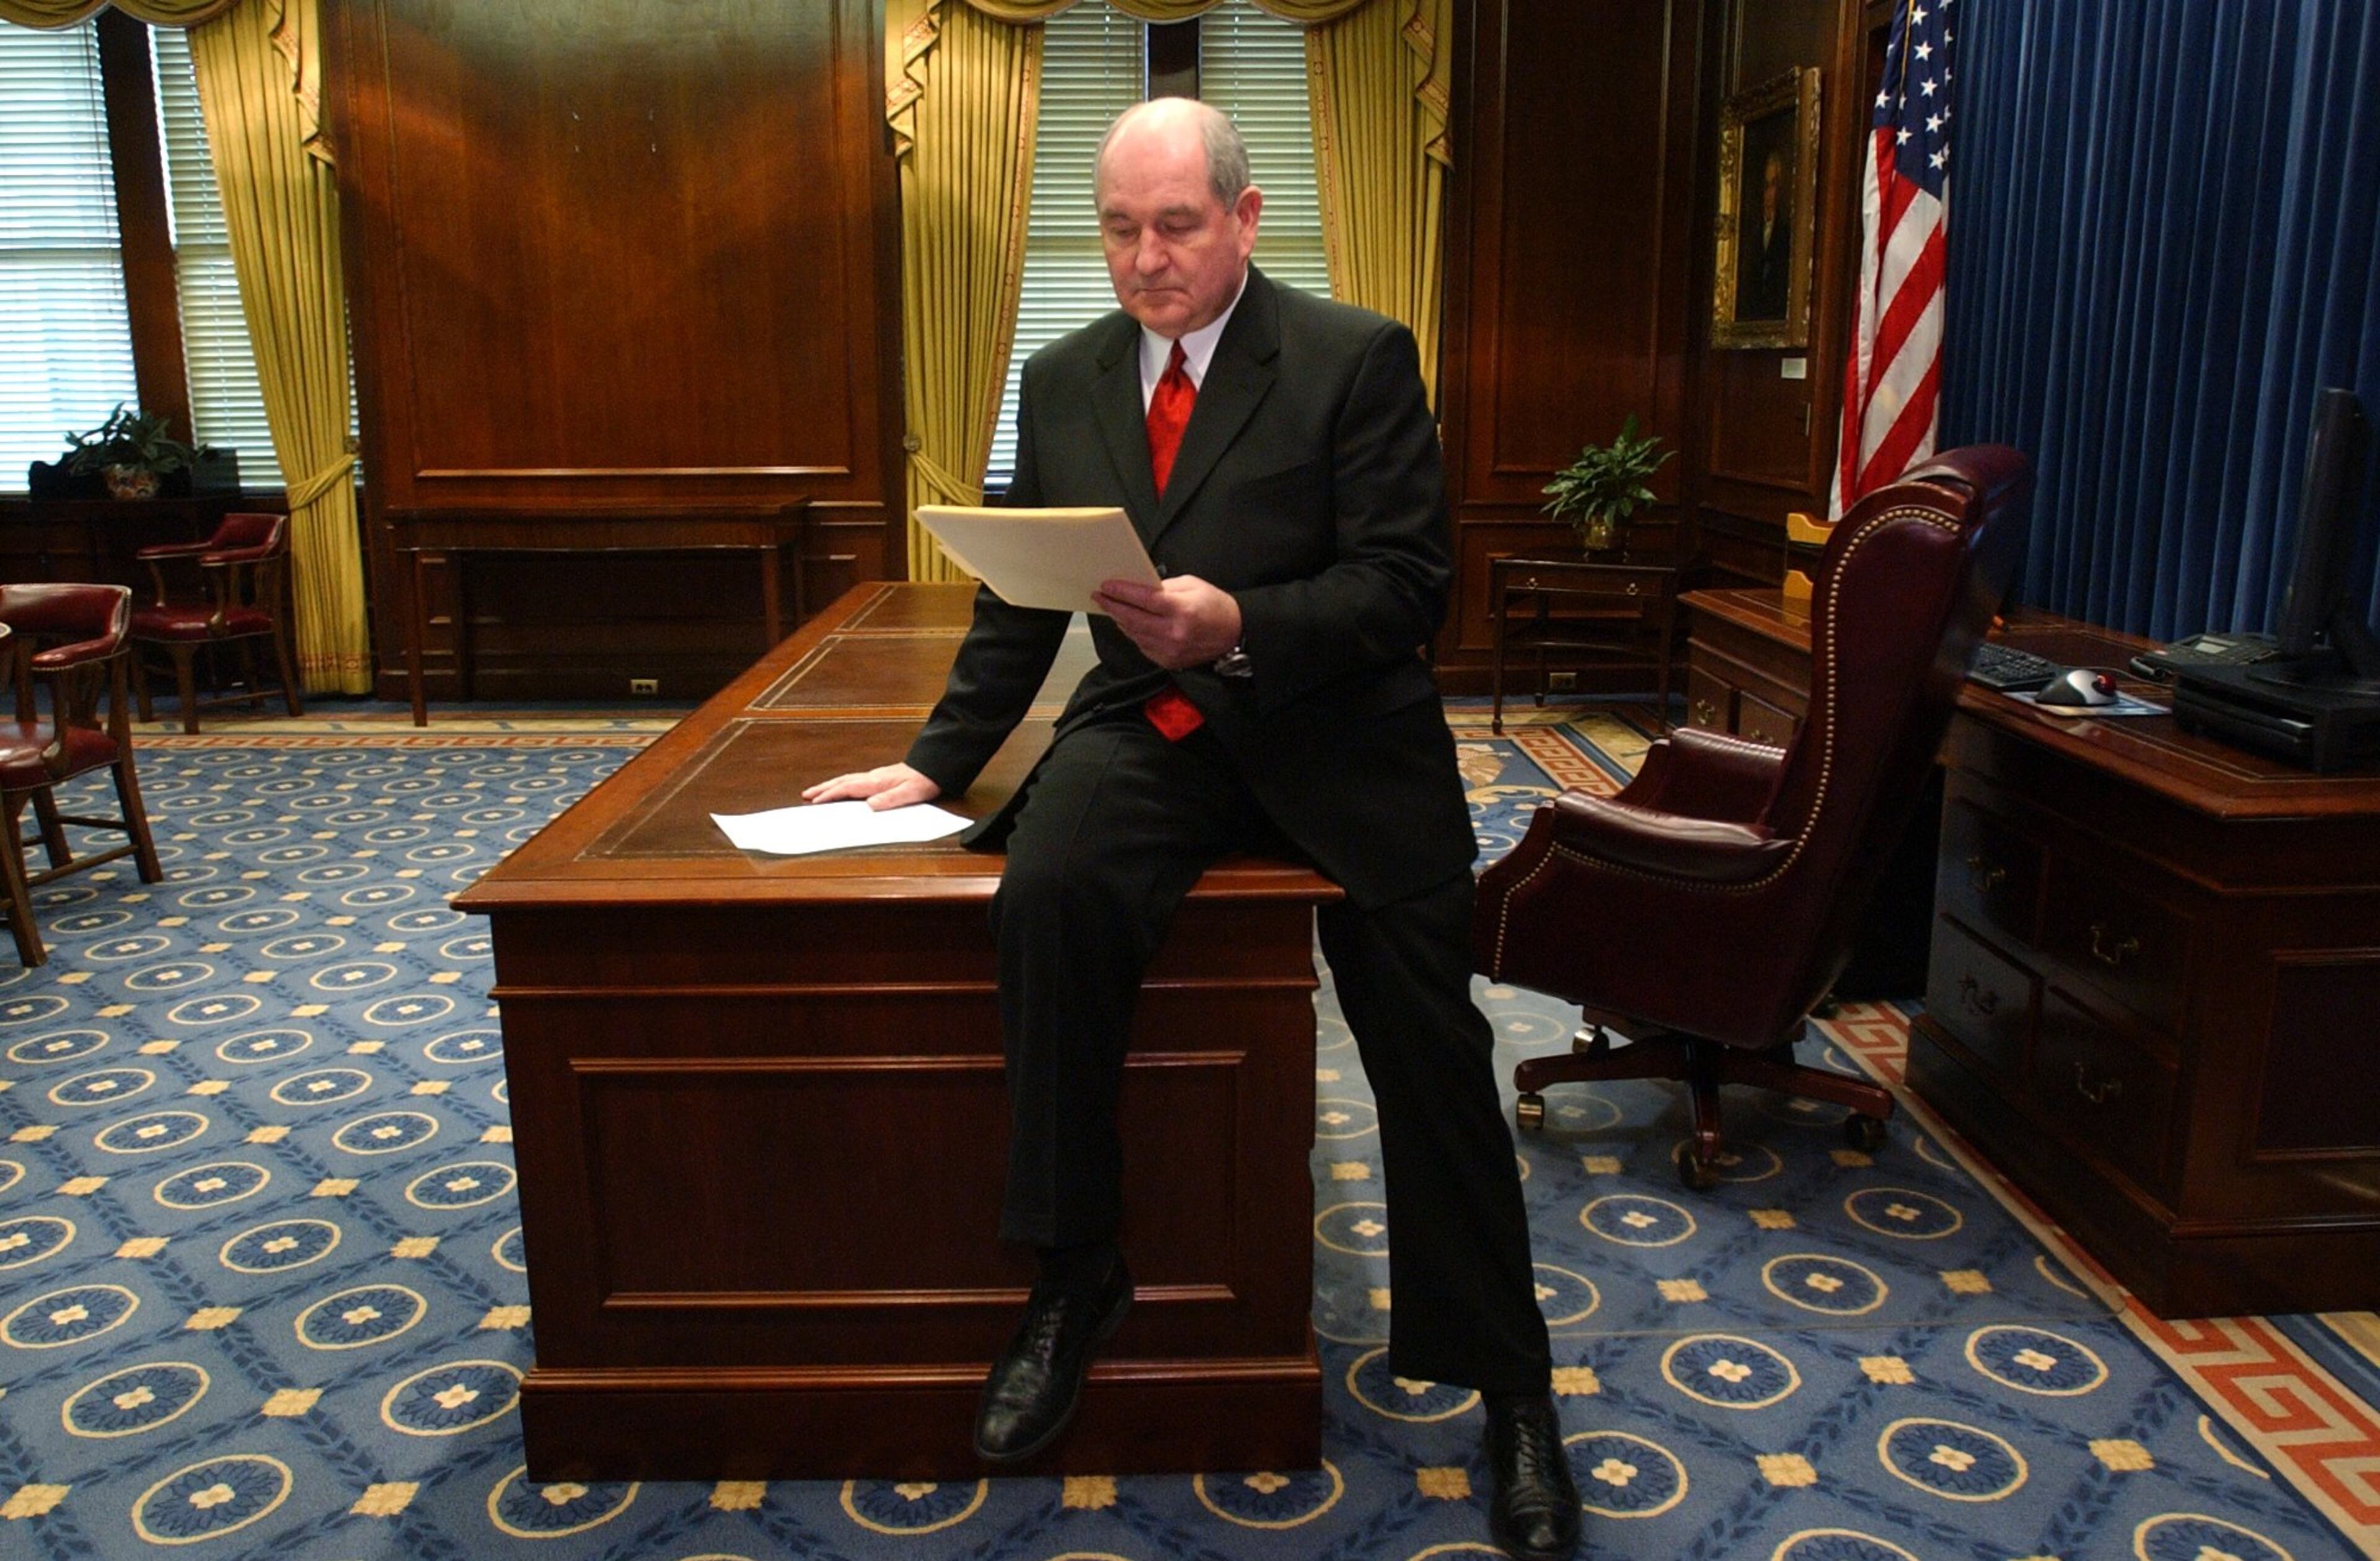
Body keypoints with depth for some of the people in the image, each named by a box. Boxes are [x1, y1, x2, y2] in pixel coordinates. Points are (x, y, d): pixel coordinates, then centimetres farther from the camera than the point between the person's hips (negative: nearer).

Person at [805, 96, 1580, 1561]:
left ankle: (1510, 1391, 7)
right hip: (1149, 724, 3)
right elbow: (1018, 601, 16)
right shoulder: (1062, 381, 11)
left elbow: (1405, 589, -11)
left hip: (1336, 728, -3)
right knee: (1049, 891, -28)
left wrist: (1241, 628, -27)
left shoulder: (1360, 359, -4)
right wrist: (937, 761, 8)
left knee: (1430, 1044, -14)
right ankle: (1075, 1277, -9)